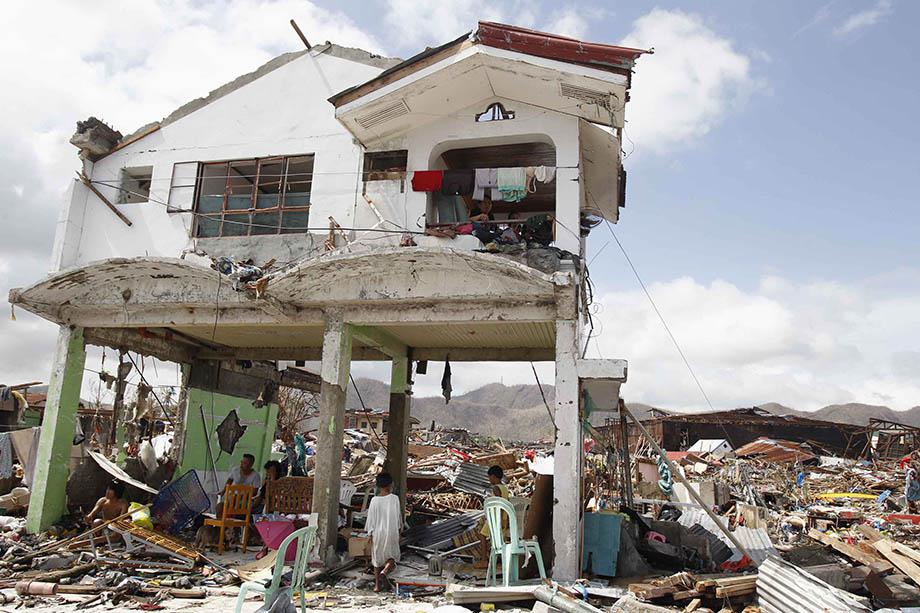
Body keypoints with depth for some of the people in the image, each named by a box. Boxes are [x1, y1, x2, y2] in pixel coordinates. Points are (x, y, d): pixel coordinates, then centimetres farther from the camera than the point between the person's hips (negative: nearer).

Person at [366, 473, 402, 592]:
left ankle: (377, 585, 17)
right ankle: (384, 571, -14)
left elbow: (371, 518, -5)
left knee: (377, 558, 14)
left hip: (377, 533, 1)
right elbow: (399, 516, 2)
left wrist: (370, 534, 3)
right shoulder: (395, 498, -9)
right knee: (392, 556, 15)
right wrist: (399, 527, 19)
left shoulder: (374, 500, -9)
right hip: (391, 533, -1)